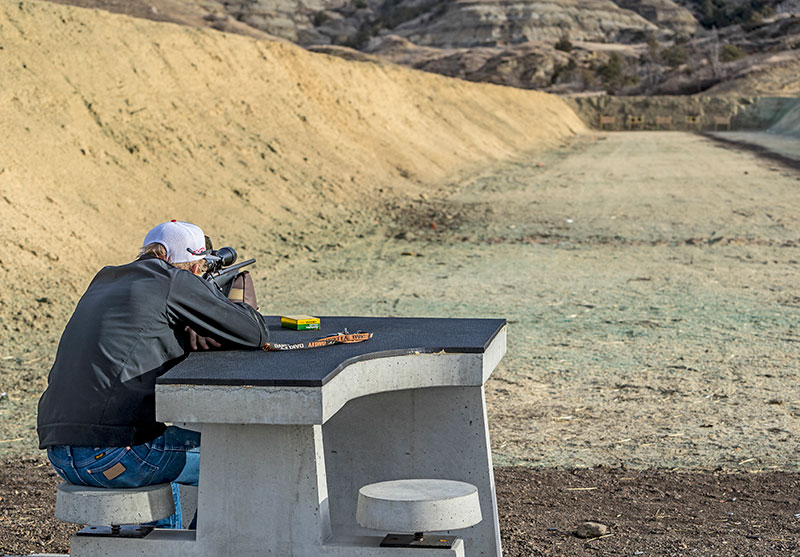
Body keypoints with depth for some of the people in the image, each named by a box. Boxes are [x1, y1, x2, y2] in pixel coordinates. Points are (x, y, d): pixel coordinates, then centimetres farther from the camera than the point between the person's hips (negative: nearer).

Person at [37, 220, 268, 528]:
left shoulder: (105, 280, 19)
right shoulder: (175, 282, -4)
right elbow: (254, 334, 1)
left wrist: (188, 330, 14)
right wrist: (247, 300, 20)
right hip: (110, 455, -8)